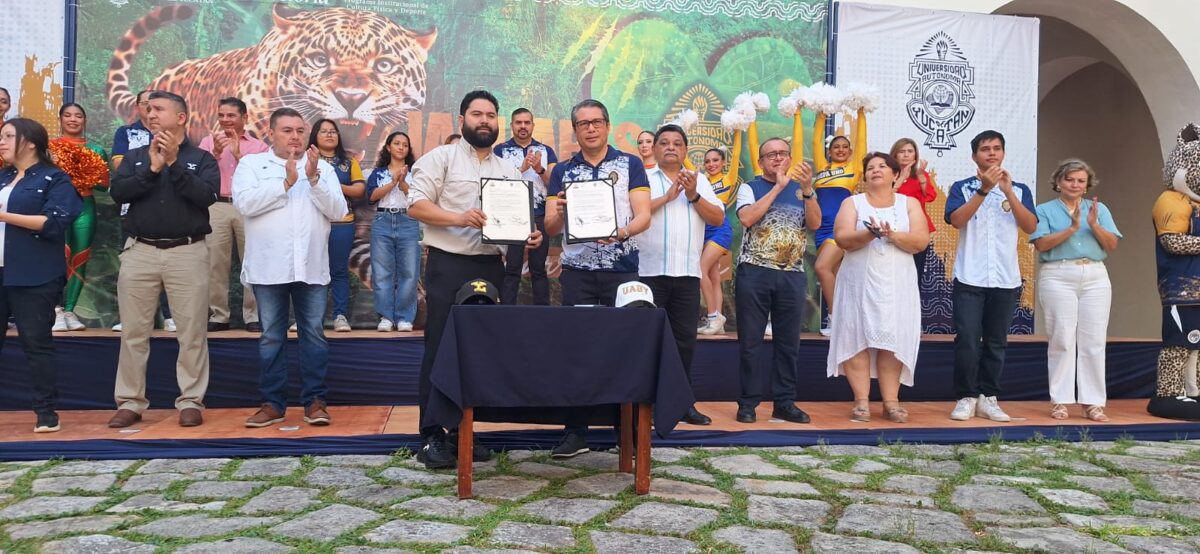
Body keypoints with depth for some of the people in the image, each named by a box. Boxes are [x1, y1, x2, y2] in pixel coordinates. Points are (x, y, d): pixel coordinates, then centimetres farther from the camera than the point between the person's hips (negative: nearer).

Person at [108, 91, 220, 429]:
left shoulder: (202, 159, 5)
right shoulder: (135, 157, 13)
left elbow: (207, 196, -12)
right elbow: (117, 192, -2)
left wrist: (174, 163, -14)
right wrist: (152, 169, -12)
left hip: (187, 253, -3)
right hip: (140, 252, 3)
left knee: (192, 331, 0)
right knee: (134, 331, 6)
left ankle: (191, 401, 8)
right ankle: (130, 402, 14)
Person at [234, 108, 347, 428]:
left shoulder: (322, 167, 12)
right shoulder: (251, 164, 7)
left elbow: (338, 211, 1)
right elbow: (244, 203, -10)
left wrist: (314, 178, -10)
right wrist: (286, 182, -12)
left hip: (311, 266, 1)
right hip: (268, 267, -1)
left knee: (314, 334, 2)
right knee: (271, 336, 5)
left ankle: (314, 401, 10)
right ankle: (272, 403, 14)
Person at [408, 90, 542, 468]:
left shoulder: (508, 171, 17)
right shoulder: (441, 157, 1)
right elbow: (416, 205, -8)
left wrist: (529, 236, -5)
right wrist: (459, 218, -23)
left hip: (491, 267, 6)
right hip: (449, 265, -5)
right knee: (440, 348, -3)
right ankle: (431, 436, 5)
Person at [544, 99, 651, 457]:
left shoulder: (630, 165, 5)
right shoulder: (562, 171, 11)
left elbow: (644, 215, -4)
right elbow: (550, 228, 5)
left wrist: (623, 232, -25)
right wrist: (558, 212, -18)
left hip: (622, 269, -1)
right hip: (577, 271, 2)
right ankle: (576, 430, 9)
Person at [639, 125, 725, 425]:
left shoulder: (699, 181, 15)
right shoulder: (642, 178, 5)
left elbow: (718, 218, 6)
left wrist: (694, 196, -8)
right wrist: (667, 196, -13)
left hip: (687, 273, 4)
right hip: (649, 271, -3)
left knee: (685, 338, 7)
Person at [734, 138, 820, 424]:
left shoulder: (801, 190, 12)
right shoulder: (750, 188, 5)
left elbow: (814, 223, -1)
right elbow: (747, 218, -14)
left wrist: (807, 188, -14)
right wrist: (777, 187, -11)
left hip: (792, 275, 3)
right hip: (754, 272, -3)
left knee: (788, 342, 7)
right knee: (750, 342, 1)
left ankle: (784, 402, 16)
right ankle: (748, 402, 9)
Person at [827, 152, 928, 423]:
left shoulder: (909, 203, 10)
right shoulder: (852, 202, 8)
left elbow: (921, 241, -3)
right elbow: (842, 239, -7)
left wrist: (893, 235, -19)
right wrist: (869, 233, -24)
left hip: (897, 284, 1)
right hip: (859, 283, 0)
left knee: (893, 340, -2)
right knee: (857, 338, -5)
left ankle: (891, 401, 3)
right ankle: (861, 401, 0)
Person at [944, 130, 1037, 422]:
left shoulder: (1019, 189, 10)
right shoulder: (962, 188, 5)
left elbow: (1031, 226, -4)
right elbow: (956, 220, -13)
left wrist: (1008, 192, -12)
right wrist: (984, 189, -20)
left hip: (1006, 280, 2)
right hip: (970, 279, -2)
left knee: (996, 343, 6)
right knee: (967, 341, -7)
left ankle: (987, 398, 14)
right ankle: (966, 398, 3)